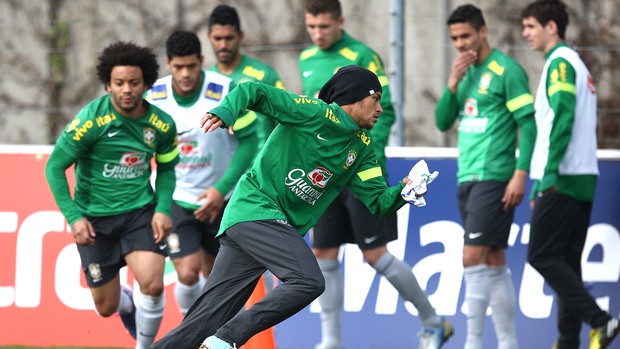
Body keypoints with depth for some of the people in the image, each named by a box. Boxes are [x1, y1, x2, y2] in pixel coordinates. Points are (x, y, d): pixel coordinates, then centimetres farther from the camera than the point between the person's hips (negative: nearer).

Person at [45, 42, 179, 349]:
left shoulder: (162, 124, -7)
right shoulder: (91, 120, -18)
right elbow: (54, 167, -12)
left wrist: (164, 208, -4)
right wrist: (73, 217, -19)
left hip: (141, 211, 1)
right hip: (94, 218, -1)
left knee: (152, 284, -22)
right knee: (106, 306, 6)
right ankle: (128, 305, 45)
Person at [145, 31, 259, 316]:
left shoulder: (226, 92, -18)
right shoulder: (154, 95, -10)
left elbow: (249, 140, -11)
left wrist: (222, 189, -18)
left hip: (219, 198, 0)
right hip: (174, 198, 0)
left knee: (213, 273, 12)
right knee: (187, 274, -13)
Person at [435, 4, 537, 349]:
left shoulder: (506, 71, -8)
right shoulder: (466, 73, 16)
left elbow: (529, 124, -11)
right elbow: (443, 122, 13)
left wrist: (520, 174, -18)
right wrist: (453, 83, -2)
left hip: (494, 179, -8)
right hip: (467, 179, 8)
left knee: (474, 259, -12)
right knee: (494, 263, 8)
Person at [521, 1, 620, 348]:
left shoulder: (560, 63, -8)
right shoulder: (577, 65, 21)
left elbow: (562, 118, -21)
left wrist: (550, 173, -26)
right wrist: (540, 187, 24)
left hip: (563, 178, -9)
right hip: (584, 178, 10)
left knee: (542, 256, -9)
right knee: (566, 261, 8)